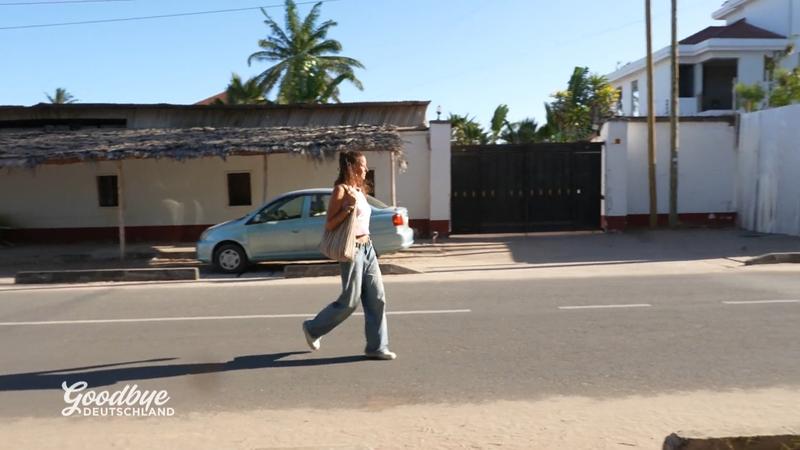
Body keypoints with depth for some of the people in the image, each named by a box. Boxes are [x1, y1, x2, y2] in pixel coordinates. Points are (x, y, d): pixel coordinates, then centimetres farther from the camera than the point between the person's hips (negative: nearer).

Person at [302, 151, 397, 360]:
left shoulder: (359, 190, 14)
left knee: (377, 298, 4)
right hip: (352, 249, -8)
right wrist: (348, 208, -21)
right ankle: (313, 328, 20)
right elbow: (329, 225, -14)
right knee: (350, 301, -1)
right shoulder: (341, 190, -10)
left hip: (367, 248, 8)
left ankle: (377, 347, 11)